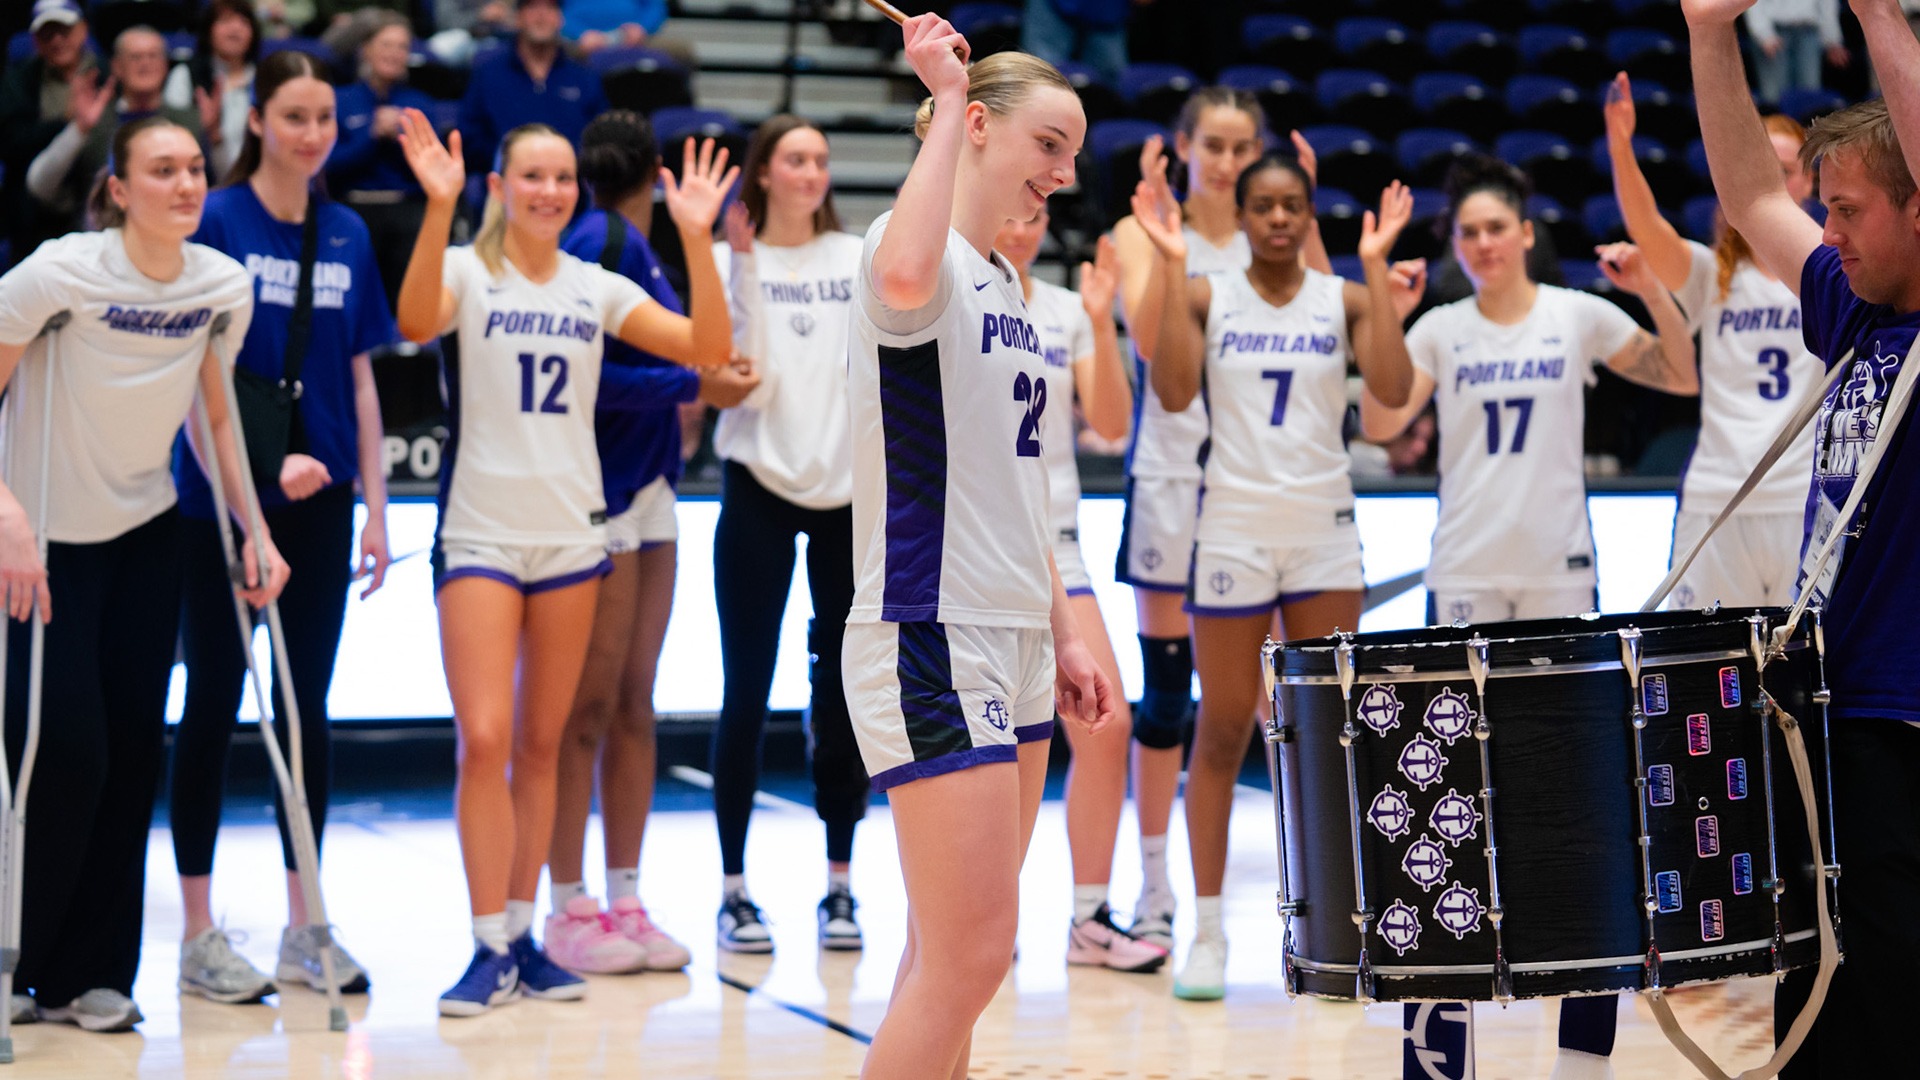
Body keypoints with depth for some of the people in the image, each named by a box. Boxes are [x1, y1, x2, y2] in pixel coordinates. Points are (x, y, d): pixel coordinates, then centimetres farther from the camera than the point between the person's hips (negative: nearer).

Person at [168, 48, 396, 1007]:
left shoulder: (347, 235, 8)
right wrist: (265, 459, -22)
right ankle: (198, 935, 8)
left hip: (319, 501, 5)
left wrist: (375, 509, 8)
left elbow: (359, 379, 11)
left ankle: (304, 928, 16)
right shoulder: (216, 220, -6)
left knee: (307, 704, 8)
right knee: (214, 703, 1)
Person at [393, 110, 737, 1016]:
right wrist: (439, 207, -35)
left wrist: (696, 237, -12)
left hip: (571, 534, 4)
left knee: (540, 745, 9)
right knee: (484, 741, -11)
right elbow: (417, 323, -25)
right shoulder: (469, 271, -2)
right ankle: (490, 949, -4)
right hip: (481, 534, -4)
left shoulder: (597, 288, 8)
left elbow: (708, 348, -1)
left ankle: (521, 934, 17)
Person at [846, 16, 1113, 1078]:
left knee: (956, 955, 12)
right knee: (968, 958, -11)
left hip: (1012, 644, 9)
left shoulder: (1005, 284, 17)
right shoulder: (923, 255, -10)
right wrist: (948, 98, -26)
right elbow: (903, 279, -38)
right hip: (931, 639, -9)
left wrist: (1063, 632, 20)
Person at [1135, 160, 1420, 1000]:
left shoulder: (1345, 299, 3)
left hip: (1324, 529, 1)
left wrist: (1376, 266, -14)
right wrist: (1171, 266, -17)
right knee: (1221, 732, 3)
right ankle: (1207, 931, 10)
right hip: (1234, 527, -1)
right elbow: (1173, 390, -14)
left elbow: (1392, 389, -12)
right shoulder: (1206, 296, 1)